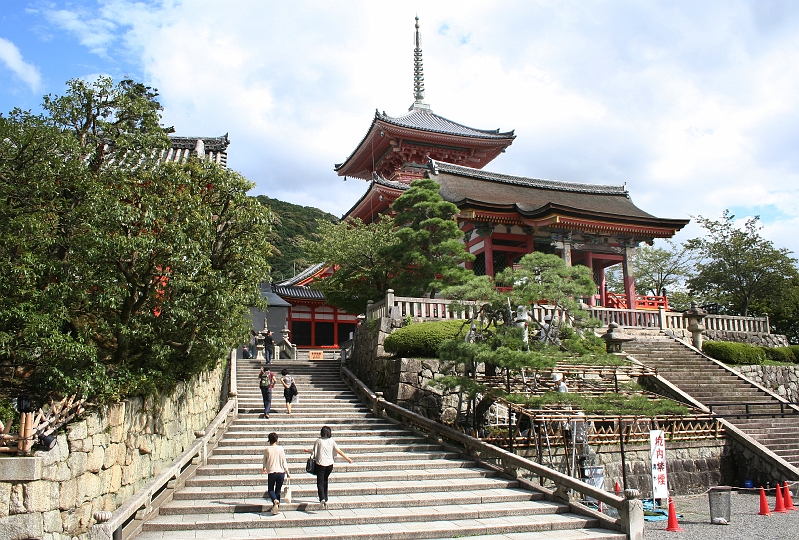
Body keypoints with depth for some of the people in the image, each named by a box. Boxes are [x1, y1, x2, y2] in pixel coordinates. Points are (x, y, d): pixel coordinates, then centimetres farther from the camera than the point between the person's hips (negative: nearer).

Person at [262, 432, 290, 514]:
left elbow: (264, 461, 10)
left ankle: (275, 500, -17)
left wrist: (264, 469, 31)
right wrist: (287, 473, 9)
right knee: (278, 490, 15)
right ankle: (277, 508, 13)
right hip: (281, 472, 1)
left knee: (270, 489, 12)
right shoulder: (280, 449, -3)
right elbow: (284, 462, 0)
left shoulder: (267, 450, -4)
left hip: (271, 473, -1)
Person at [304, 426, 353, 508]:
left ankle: (322, 499, -23)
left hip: (320, 464, -3)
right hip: (329, 464, 3)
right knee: (325, 481, 22)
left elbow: (314, 453, -4)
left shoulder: (318, 441, -5)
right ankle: (325, 498, 29)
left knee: (320, 482, -3)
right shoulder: (331, 441, 2)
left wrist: (307, 451, 16)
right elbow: (339, 451, 0)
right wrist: (348, 458, 6)